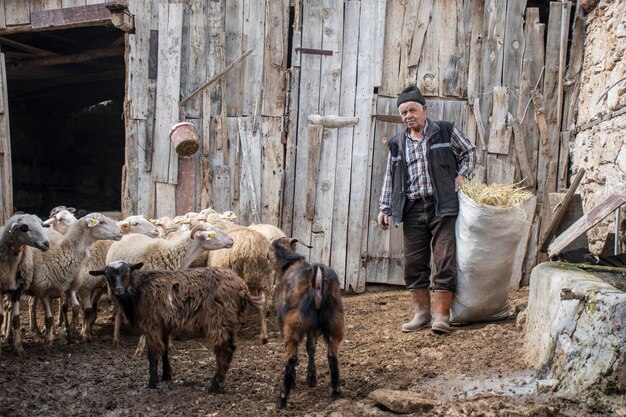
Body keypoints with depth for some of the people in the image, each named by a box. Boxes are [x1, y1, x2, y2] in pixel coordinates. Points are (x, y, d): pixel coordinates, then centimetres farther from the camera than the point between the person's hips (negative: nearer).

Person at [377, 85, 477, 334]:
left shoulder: (445, 132, 5)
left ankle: (441, 315, -4)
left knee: (444, 260, -8)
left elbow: (469, 152, 15)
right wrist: (384, 207, 13)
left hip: (442, 206, -4)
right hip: (413, 209, 4)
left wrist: (461, 175, 0)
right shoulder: (397, 144, 15)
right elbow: (390, 177, 20)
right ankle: (421, 312, 15)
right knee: (414, 262, 5)